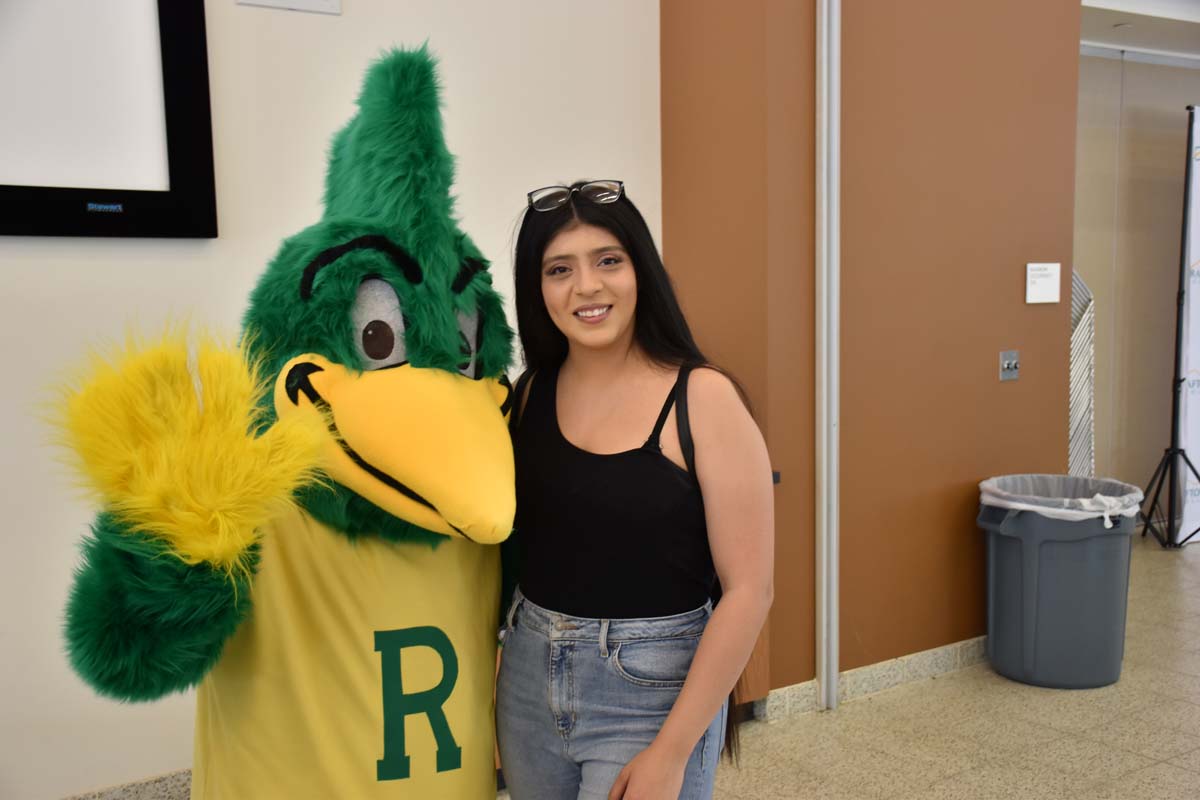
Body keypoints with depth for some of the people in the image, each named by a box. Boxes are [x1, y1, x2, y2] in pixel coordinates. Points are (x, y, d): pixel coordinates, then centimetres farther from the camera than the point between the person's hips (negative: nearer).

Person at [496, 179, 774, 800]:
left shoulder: (702, 398, -13)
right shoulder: (529, 393, 0)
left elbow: (747, 591, -14)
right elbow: (506, 544, 8)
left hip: (652, 687, -4)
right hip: (528, 678, 5)